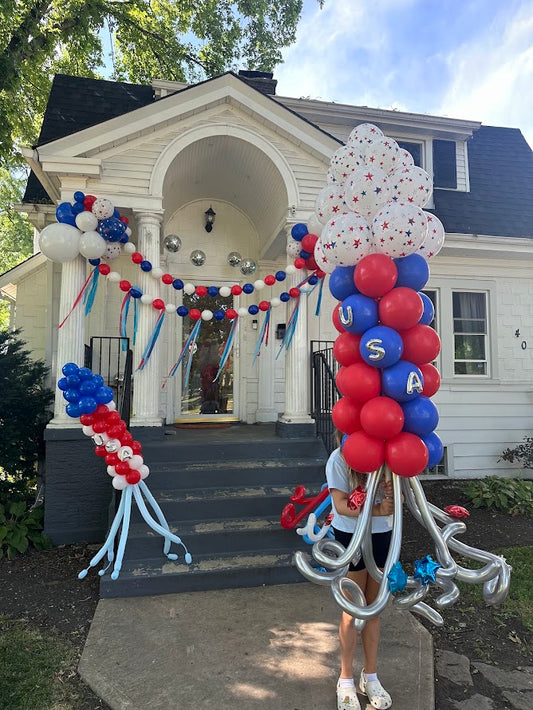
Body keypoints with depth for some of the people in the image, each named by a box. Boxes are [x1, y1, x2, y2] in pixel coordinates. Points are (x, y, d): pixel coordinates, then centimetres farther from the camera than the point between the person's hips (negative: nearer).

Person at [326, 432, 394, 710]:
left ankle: (370, 677, 35)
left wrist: (394, 493, -24)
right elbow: (341, 504, -20)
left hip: (382, 536, 4)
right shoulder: (339, 459, -17)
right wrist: (376, 510, -32)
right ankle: (346, 681, 29)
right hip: (351, 537, -4)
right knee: (352, 611, 9)